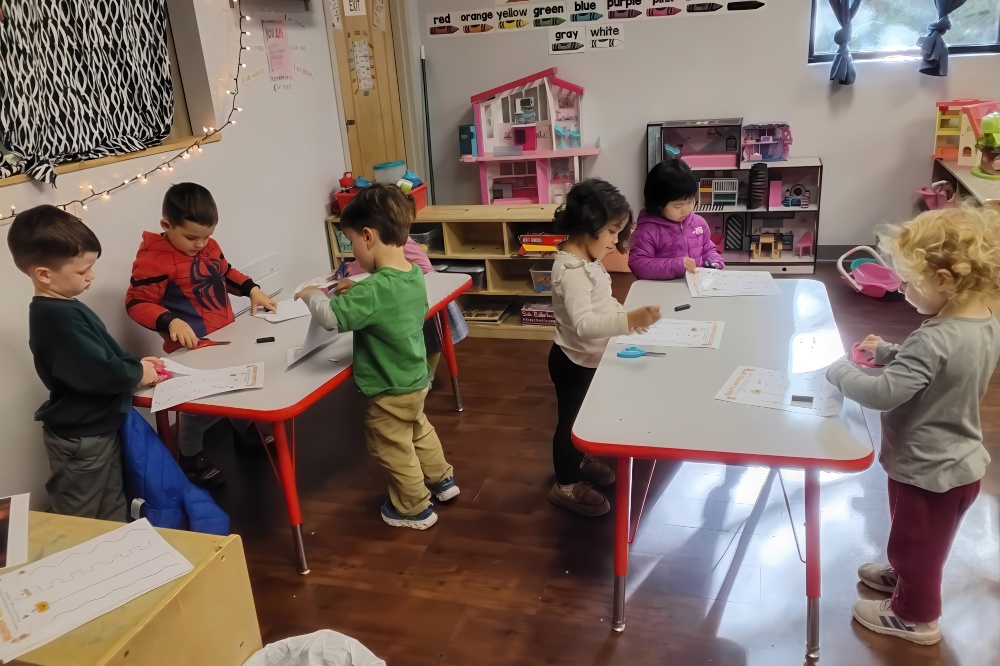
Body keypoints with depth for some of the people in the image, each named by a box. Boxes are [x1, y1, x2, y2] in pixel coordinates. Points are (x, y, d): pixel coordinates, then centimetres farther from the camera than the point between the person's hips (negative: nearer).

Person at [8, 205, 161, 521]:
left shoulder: (62, 308, 5)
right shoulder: (59, 318, -28)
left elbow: (99, 356, 16)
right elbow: (98, 372, -32)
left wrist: (134, 363, 1)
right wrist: (137, 374, -13)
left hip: (96, 428, 10)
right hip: (80, 438, -10)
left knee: (112, 511, 23)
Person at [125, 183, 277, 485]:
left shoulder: (208, 246, 4)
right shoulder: (153, 260, -19)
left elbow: (226, 273, 21)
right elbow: (136, 303, -16)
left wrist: (252, 290, 5)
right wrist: (171, 321, -30)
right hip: (193, 347, -8)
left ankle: (244, 426, 51)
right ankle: (190, 456, 17)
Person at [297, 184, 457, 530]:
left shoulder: (375, 288, -32)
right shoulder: (414, 274, -5)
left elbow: (332, 317, -31)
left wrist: (311, 295, -13)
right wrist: (357, 290, 2)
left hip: (389, 391, -8)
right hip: (415, 379, 8)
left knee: (393, 450, 13)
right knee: (419, 431, 30)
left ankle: (415, 509, 30)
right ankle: (441, 480, 48)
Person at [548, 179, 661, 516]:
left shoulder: (585, 259, 0)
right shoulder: (572, 271, -32)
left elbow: (600, 301, 16)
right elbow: (583, 324, -43)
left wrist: (625, 314, 1)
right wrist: (628, 321, -53)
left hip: (587, 359, 10)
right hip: (574, 362, -9)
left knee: (584, 416, 26)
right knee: (571, 419, 8)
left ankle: (577, 460, 48)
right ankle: (566, 484, 26)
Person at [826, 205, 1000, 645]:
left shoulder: (936, 339, -35)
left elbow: (882, 394, -37)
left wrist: (840, 371, -21)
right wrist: (888, 353, 0)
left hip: (929, 471, -8)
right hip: (956, 462, 8)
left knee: (915, 542, 16)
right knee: (920, 540, 32)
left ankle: (915, 617, 38)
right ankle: (905, 576, 55)